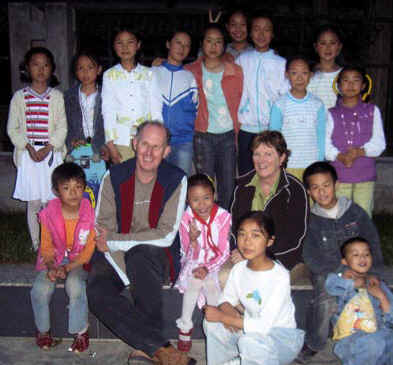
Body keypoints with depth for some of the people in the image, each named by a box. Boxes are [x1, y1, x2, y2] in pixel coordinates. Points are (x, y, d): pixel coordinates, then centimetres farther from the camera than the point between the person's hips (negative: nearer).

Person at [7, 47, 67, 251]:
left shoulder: (56, 96, 4)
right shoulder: (19, 97, 5)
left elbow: (62, 127, -1)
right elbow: (12, 128, 3)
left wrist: (48, 148, -13)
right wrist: (28, 147, -11)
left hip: (52, 154, 0)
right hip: (28, 155, 0)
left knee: (51, 202, 0)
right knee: (34, 203, 5)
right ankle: (36, 246, 16)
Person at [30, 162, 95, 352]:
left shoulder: (89, 213, -15)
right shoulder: (49, 213, -9)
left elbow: (88, 250, -11)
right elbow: (46, 246, 0)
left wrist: (67, 268, -22)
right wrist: (51, 267, -19)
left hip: (79, 262, -2)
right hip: (54, 260, 2)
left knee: (75, 286, -32)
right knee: (40, 290, -23)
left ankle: (80, 332, -7)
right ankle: (43, 330, 6)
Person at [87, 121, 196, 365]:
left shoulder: (176, 180, -5)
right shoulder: (114, 177, -1)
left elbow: (166, 236, -10)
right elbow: (101, 230, -5)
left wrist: (114, 241, -14)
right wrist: (125, 274, -20)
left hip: (152, 255, -2)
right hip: (114, 256, 2)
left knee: (141, 254, -36)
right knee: (97, 293, -27)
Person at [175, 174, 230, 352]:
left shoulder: (223, 216, -15)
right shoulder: (186, 218, -14)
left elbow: (223, 253, -12)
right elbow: (192, 256, -14)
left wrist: (208, 268, -27)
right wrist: (193, 239, -35)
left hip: (216, 263, 0)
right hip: (194, 263, 0)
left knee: (209, 282, -28)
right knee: (195, 279, -29)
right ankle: (185, 327, -12)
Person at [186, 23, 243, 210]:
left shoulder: (235, 72, 5)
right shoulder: (191, 72, 3)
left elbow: (240, 105, 9)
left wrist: (239, 133, 6)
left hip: (228, 135, 1)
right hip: (203, 136, -1)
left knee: (228, 186, 6)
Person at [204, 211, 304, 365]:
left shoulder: (280, 276, -25)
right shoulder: (239, 269, -4)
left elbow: (264, 325, -29)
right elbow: (227, 298, 8)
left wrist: (222, 317, -24)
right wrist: (227, 310, -18)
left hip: (283, 337, -6)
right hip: (252, 328, 6)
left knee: (251, 340, -35)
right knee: (212, 324, -11)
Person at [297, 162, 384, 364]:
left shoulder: (355, 211, 2)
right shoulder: (310, 220, -3)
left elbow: (372, 243, 8)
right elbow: (311, 258, -6)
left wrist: (373, 273, -2)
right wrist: (341, 273, -15)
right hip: (326, 273, -2)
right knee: (324, 301, -22)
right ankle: (313, 345, 3)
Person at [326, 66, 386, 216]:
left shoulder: (372, 111, 9)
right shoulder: (331, 114, 6)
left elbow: (379, 142, 0)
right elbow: (325, 143, -4)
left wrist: (360, 151, -19)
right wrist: (339, 156, -22)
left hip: (365, 176, 1)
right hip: (339, 176, -1)